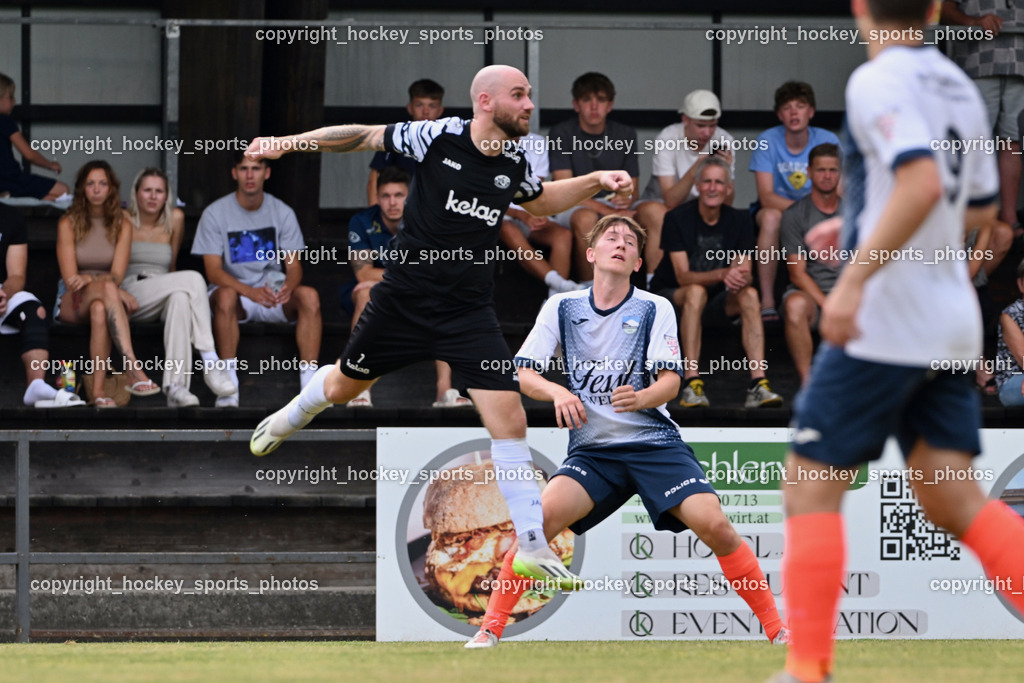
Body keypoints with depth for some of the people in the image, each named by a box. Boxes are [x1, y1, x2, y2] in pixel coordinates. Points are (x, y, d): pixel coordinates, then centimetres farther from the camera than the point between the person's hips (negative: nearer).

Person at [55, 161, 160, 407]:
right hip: (72, 303, -1)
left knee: (100, 309, -39)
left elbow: (117, 275, -5)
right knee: (107, 288, -38)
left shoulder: (122, 224, 8)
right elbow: (70, 278, -5)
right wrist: (108, 285, -21)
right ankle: (134, 368, -55)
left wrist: (88, 279, -27)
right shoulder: (69, 223, 2)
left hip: (104, 300, 2)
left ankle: (98, 390, -52)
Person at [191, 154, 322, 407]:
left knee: (309, 296, -28)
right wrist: (251, 292, -29)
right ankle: (229, 384, -36)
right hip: (236, 290, -2)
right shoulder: (215, 214, -4)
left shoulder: (282, 213, 5)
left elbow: (294, 265, 1)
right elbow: (213, 271, -11)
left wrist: (288, 287, -25)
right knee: (226, 296, -38)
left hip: (273, 288, 2)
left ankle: (309, 381, -31)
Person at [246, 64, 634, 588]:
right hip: (403, 302, -2)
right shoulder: (438, 138, -15)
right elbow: (365, 136, -4)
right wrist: (286, 143, -10)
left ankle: (533, 546, -7)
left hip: (469, 313, 2)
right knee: (342, 387, 19)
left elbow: (539, 202, 22)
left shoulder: (513, 165, -1)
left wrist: (596, 183, 8)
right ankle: (289, 420, 56)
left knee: (509, 417, -12)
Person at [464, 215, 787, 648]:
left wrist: (640, 398, -31)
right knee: (544, 515, -26)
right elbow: (523, 374, 1)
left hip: (654, 443, -1)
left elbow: (670, 380, -8)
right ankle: (490, 629, -16)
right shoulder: (561, 308, 4)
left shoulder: (655, 309, 0)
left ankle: (777, 629, -6)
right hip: (591, 450, 1)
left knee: (715, 526, -19)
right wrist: (558, 393, -20)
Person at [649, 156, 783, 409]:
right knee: (696, 291, -37)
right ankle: (691, 384, -44)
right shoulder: (677, 219, -13)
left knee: (749, 294, -25)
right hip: (671, 299, -4)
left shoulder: (739, 220, 0)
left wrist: (741, 278, -31)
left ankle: (758, 383, -36)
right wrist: (722, 274, -38)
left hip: (716, 305, 4)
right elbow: (683, 276, -21)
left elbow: (745, 273, -5)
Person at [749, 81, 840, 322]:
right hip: (777, 206, -2)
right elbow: (766, 196, -19)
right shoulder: (767, 141, -12)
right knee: (771, 217, -38)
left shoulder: (827, 140, -6)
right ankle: (767, 303, -35)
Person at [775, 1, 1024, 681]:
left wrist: (854, 277, -28)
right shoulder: (961, 89, 13)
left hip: (883, 320, -7)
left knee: (811, 489, 1)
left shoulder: (879, 83, -12)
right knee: (954, 497, 5)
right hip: (955, 324, 7)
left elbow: (923, 183, -27)